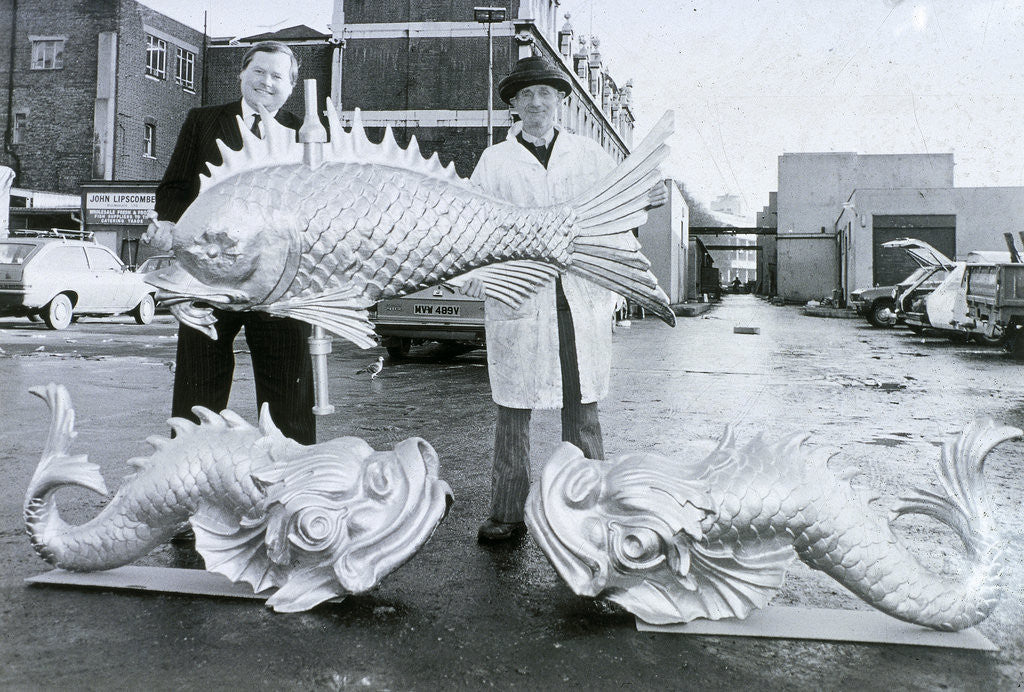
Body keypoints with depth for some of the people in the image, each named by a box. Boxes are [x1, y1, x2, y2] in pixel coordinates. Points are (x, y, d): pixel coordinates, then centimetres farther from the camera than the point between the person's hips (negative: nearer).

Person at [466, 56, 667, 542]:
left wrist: (645, 201, -3)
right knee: (512, 409, 3)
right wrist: (474, 273, -14)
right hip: (517, 299, -1)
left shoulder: (591, 155, 14)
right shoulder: (494, 161, 9)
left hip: (582, 300, 1)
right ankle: (506, 514, 14)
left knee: (582, 407, 5)